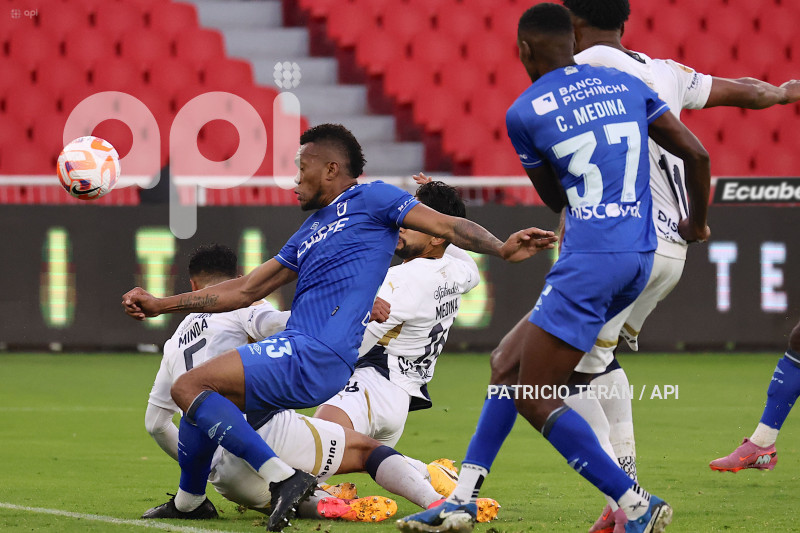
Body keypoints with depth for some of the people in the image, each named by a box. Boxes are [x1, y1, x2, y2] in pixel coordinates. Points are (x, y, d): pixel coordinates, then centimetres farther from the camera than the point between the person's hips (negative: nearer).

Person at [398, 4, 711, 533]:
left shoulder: (525, 113, -2)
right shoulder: (626, 85, 11)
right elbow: (697, 155, 10)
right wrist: (697, 222, 28)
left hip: (589, 259, -8)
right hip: (640, 257, 8)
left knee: (534, 398, -2)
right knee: (509, 360, 18)